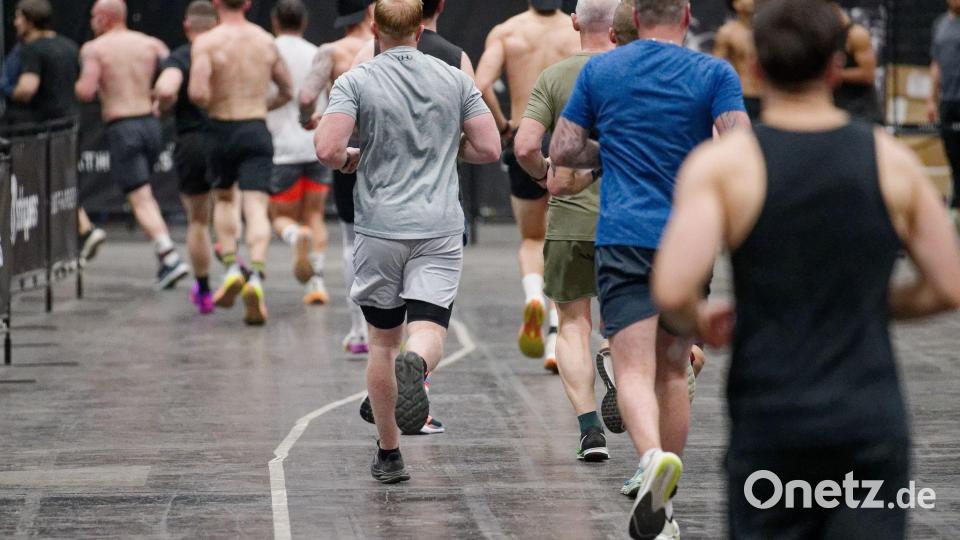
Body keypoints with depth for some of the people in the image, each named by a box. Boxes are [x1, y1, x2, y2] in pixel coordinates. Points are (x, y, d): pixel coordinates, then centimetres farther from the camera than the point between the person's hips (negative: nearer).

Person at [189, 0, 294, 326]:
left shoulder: (207, 42, -7)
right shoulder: (266, 41, 7)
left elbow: (197, 93, -19)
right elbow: (287, 92, 16)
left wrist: (209, 104, 2)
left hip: (222, 129, -1)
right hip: (257, 131, 1)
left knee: (224, 199, 22)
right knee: (256, 208, -6)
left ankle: (231, 267, 7)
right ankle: (256, 277, -26)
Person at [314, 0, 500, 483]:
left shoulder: (356, 82, -3)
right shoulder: (454, 80, 5)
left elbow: (327, 148, -16)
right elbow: (488, 148, 4)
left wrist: (350, 159, 7)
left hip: (380, 228, 0)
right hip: (440, 227, 0)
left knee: (383, 341, 13)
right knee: (428, 332, -8)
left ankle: (388, 454, 18)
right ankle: (415, 364, -44)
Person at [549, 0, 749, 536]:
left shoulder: (599, 70, 6)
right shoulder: (715, 73, 1)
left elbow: (562, 151, 7)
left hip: (623, 237, -1)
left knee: (635, 369, -10)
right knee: (673, 371, 14)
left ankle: (654, 455, -40)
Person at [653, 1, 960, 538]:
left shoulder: (723, 163, -7)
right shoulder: (892, 161, 1)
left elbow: (672, 291, -18)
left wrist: (700, 324, 5)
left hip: (769, 427, -1)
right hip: (873, 423, 1)